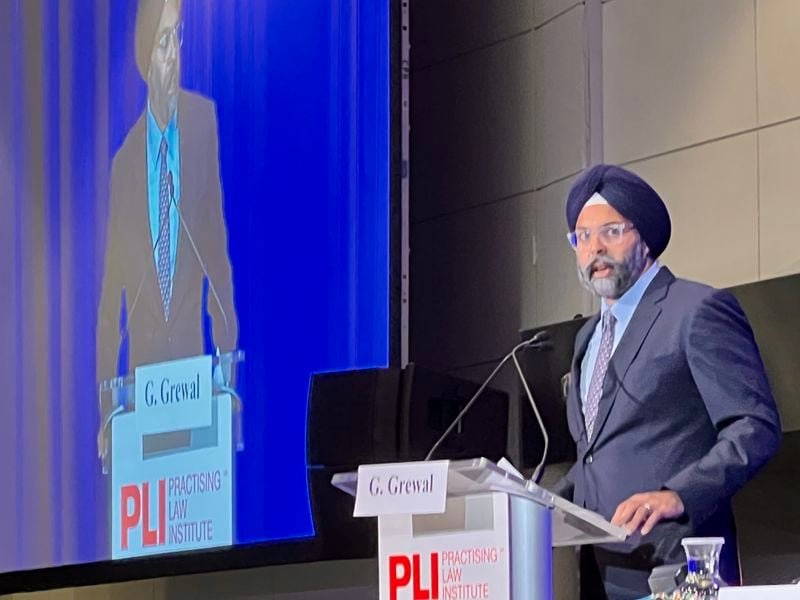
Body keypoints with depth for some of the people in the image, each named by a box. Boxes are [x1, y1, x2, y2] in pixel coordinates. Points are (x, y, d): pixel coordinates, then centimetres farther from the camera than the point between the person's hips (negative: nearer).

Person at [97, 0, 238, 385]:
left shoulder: (203, 120, 0)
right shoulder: (125, 160, -1)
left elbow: (216, 240, 5)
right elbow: (111, 295, 4)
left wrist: (226, 337, -3)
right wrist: (106, 383, -2)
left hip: (192, 355, 0)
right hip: (141, 366, 0)